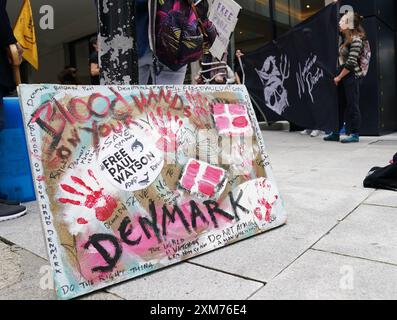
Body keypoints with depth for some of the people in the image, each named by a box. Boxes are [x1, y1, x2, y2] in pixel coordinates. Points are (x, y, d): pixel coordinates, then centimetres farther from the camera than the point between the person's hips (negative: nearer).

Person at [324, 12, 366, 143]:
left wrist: (339, 77, -12)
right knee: (339, 105, 9)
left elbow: (351, 62, -15)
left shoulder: (356, 40, -11)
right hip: (343, 77, 8)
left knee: (352, 105, -3)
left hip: (352, 76, -8)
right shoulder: (345, 39, 13)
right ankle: (336, 133, 16)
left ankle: (355, 134, 4)